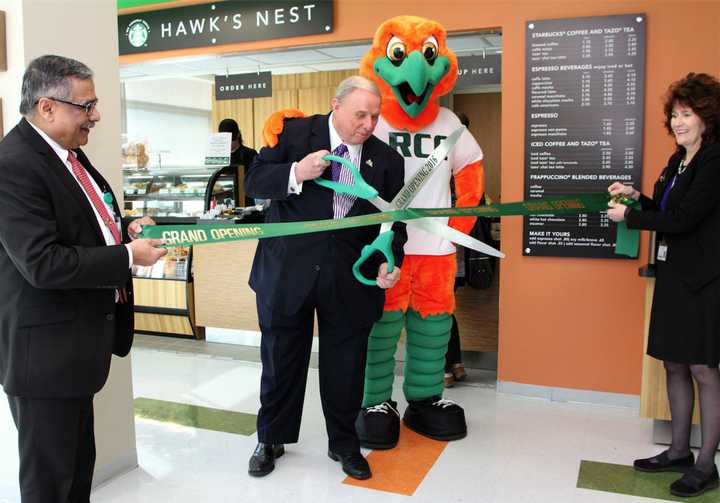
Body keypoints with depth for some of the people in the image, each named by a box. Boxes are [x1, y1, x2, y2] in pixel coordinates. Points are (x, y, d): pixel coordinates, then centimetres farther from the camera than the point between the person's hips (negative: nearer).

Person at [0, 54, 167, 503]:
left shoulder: (67, 152, 8)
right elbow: (43, 264, -27)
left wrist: (122, 229, 4)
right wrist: (128, 257, -21)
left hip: (74, 341, 10)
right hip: (45, 348, -9)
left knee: (79, 464, 24)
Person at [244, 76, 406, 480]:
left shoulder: (387, 159, 1)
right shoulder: (295, 133, -4)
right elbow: (254, 182, -4)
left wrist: (388, 262, -15)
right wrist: (296, 173, -23)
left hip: (350, 278, 2)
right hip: (288, 272, -1)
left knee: (346, 367, 12)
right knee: (281, 361, 13)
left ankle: (344, 443, 34)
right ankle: (272, 439, 35)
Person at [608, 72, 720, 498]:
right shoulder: (678, 161, 13)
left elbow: (683, 219, -19)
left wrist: (629, 216, -10)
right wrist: (638, 197, 7)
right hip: (673, 275, 9)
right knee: (674, 365, 13)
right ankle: (679, 452, 26)